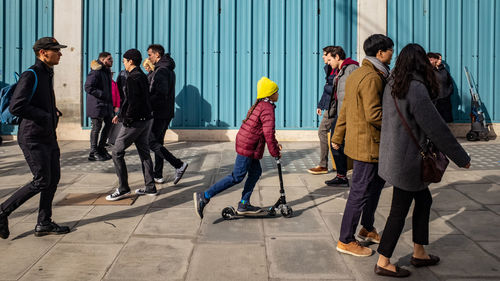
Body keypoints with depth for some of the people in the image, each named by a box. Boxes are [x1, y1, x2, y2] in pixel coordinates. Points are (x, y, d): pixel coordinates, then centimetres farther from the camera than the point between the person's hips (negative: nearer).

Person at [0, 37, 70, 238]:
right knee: (41, 181, -8)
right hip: (33, 138, -9)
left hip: (48, 137, 9)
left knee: (54, 178, 8)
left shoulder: (48, 74, 15)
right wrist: (45, 116, -17)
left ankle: (44, 224, 18)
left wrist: (55, 113, 9)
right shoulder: (30, 76, -15)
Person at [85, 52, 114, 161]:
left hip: (106, 104, 9)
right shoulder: (95, 72, -15)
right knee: (97, 127, -3)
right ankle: (93, 153, 6)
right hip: (97, 104, -9)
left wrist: (110, 102, 16)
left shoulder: (107, 71, 16)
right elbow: (88, 87, -22)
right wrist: (103, 95, -21)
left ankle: (101, 148, 26)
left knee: (109, 124, 13)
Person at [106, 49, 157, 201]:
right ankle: (150, 187, 18)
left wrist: (126, 119, -14)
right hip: (146, 119, 9)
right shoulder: (142, 76, 14)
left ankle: (123, 188, 0)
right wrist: (121, 114, 23)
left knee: (117, 152, -1)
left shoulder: (132, 78, -15)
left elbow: (132, 101, -23)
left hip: (134, 121, -9)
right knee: (144, 152, 14)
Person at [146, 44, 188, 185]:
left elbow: (161, 95, -24)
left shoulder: (161, 71, -16)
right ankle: (158, 175, 18)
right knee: (158, 142, 14)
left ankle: (178, 165, -11)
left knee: (151, 142, -5)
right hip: (167, 113, 10)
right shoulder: (169, 70, 16)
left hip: (159, 113, -10)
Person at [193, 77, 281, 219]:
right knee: (237, 177, -6)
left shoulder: (260, 105, 16)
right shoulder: (268, 109, -16)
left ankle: (244, 204, 18)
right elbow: (268, 133, -20)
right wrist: (275, 152, -10)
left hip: (247, 145, 10)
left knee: (255, 172, 15)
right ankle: (204, 196, -8)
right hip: (248, 147, -10)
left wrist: (275, 144, 22)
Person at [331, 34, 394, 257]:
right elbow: (374, 114, -25)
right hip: (368, 144, -11)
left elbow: (345, 108, 18)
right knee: (361, 191, -2)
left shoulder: (357, 74, 13)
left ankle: (367, 229, 36)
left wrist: (338, 137, 22)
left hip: (357, 140, 11)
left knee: (377, 182, 22)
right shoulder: (372, 78, -19)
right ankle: (346, 241, 8)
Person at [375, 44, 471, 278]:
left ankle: (419, 253, 31)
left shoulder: (392, 85, 5)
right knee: (399, 211, 2)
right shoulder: (416, 89, -21)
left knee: (424, 200, 21)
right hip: (407, 160, -9)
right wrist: (461, 158, -9)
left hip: (394, 157, 9)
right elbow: (436, 128, -18)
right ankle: (383, 263, 13)